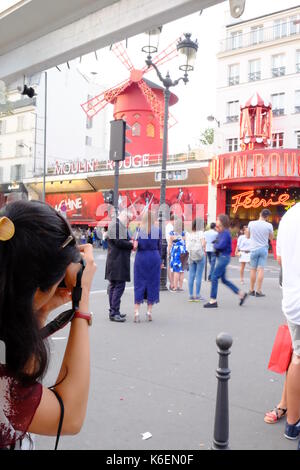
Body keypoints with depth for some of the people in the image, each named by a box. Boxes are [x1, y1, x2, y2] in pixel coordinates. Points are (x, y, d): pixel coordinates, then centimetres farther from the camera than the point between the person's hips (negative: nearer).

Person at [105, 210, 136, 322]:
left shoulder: (117, 224, 19)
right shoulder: (117, 225, -14)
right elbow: (119, 242, -20)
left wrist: (130, 242, 5)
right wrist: (132, 245, -7)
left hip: (115, 261, 11)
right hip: (118, 262, -11)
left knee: (113, 286, 13)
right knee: (119, 286, -8)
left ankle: (113, 311, 21)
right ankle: (114, 313, -6)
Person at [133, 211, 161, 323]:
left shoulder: (139, 229, -4)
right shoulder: (157, 230, 0)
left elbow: (137, 244, -11)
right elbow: (159, 247, 6)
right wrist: (160, 260, 14)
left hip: (141, 258, -1)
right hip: (154, 258, 1)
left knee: (139, 284, 6)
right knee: (152, 284, 9)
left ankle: (136, 312, 1)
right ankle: (149, 312, 12)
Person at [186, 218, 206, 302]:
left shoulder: (188, 233, 5)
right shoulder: (200, 233, -7)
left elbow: (187, 245, 3)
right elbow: (203, 244, -14)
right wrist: (204, 250, 2)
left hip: (191, 256, 4)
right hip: (200, 255, -4)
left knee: (191, 276, 7)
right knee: (199, 276, 1)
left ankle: (191, 295, 9)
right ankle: (197, 295, 3)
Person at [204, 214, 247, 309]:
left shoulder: (225, 233, -15)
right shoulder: (221, 232, 14)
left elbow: (221, 245, -23)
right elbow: (217, 243, 17)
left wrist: (215, 245, -5)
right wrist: (216, 245, -4)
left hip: (224, 257, -10)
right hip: (221, 257, 10)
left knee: (214, 278, -8)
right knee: (224, 280, 14)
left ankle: (213, 301, -2)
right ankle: (241, 294, 22)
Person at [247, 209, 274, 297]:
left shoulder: (251, 223, -5)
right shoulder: (269, 225, -8)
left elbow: (248, 236, 9)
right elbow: (271, 238, 7)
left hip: (254, 249, 1)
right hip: (264, 249, -1)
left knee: (253, 270, 9)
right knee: (261, 270, 0)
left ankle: (252, 290, 16)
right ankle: (258, 291, -1)